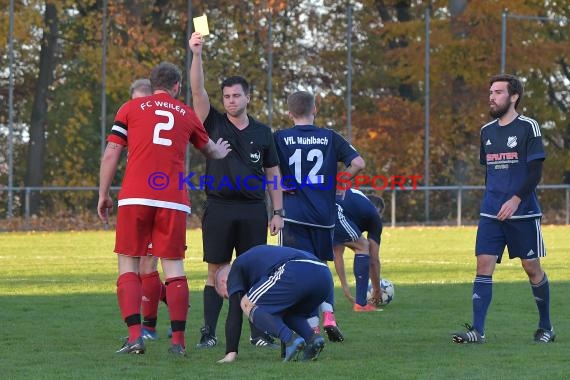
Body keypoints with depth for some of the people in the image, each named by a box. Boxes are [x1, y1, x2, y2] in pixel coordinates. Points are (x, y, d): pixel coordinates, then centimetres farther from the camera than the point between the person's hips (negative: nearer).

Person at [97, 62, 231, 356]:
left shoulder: (131, 108, 11)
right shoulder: (186, 114, 18)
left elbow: (111, 154, 6)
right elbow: (209, 149, 36)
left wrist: (103, 195, 13)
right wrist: (222, 153, 59)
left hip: (135, 198, -1)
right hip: (173, 200, 1)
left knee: (128, 265, 3)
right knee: (174, 267, 6)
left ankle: (134, 336, -10)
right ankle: (178, 340, 3)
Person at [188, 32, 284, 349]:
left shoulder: (262, 132, 10)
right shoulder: (214, 124, 6)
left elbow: (273, 173, 12)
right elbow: (198, 90, -8)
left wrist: (278, 212, 5)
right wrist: (197, 54, -20)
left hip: (253, 210, 1)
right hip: (219, 208, -1)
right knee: (216, 272, -1)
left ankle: (259, 333, 5)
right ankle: (209, 333, 0)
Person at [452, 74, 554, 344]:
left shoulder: (528, 127, -6)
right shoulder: (487, 131, 12)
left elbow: (535, 171, -11)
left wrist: (516, 199, -21)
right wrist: (491, 199, 15)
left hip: (523, 212, -5)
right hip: (491, 214, 5)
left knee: (532, 267, 3)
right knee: (483, 266, -6)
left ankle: (546, 327, 19)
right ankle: (477, 330, -11)